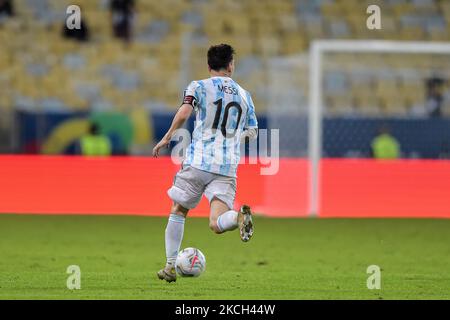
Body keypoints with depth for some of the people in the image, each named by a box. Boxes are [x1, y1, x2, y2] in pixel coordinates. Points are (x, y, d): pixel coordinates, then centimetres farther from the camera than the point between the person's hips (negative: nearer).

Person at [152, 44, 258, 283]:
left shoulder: (199, 87, 4)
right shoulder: (244, 95, 16)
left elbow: (184, 112, -14)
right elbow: (252, 133, 20)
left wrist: (167, 138, -4)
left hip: (198, 162, -2)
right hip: (227, 168, 2)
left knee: (178, 212, 18)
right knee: (217, 224, -8)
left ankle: (170, 266, 16)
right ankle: (239, 216, -42)